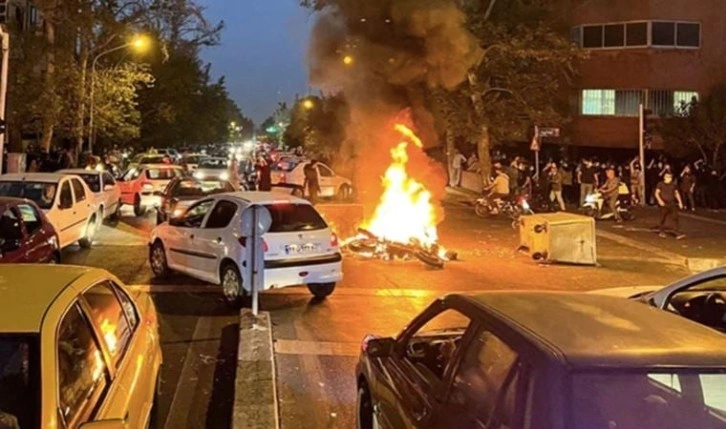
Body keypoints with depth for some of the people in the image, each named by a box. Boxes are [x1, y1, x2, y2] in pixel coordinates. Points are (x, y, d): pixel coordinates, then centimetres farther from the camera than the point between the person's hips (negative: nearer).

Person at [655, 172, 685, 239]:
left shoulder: (673, 185, 6)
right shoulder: (660, 184, -4)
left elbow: (677, 193, 14)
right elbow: (657, 193, -7)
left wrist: (680, 202, 8)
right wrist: (660, 200, -22)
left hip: (672, 204, 3)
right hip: (663, 204, -3)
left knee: (675, 218, -7)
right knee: (663, 218, 8)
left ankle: (678, 233, -10)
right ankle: (661, 231, 28)